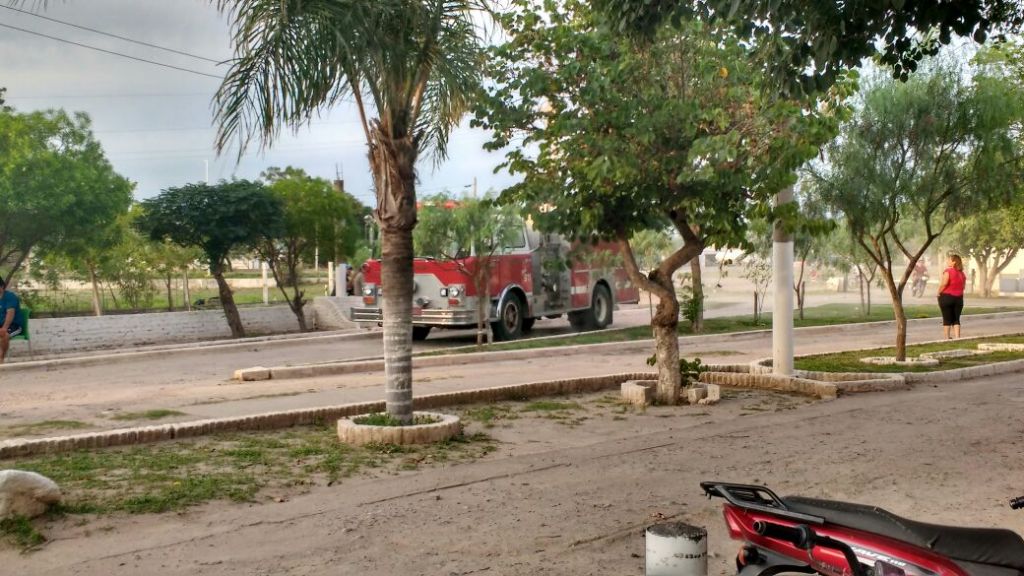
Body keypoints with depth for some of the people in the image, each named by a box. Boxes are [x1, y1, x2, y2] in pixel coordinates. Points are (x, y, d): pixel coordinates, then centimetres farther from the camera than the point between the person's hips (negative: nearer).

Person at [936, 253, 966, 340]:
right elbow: (963, 286, 11)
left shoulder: (948, 271, -12)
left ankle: (947, 338, 2)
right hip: (959, 297, 5)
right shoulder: (962, 273, 9)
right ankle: (957, 337, 6)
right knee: (956, 319, 10)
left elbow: (944, 283, -23)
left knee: (947, 319, 1)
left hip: (947, 296, -5)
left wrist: (939, 293, -11)